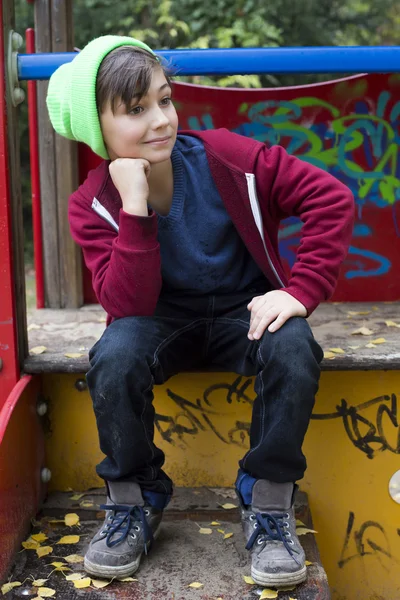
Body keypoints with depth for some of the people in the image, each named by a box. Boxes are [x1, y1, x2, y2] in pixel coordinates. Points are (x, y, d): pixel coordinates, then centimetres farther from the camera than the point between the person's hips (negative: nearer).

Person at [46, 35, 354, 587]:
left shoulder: (226, 158, -16)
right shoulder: (94, 205, -13)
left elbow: (332, 199, -14)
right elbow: (129, 307, -24)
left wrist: (301, 292, -23)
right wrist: (135, 206, -32)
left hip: (245, 310, 0)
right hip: (163, 321, 1)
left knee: (293, 350, -32)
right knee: (115, 356, -32)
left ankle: (269, 505, -11)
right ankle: (134, 503, -7)